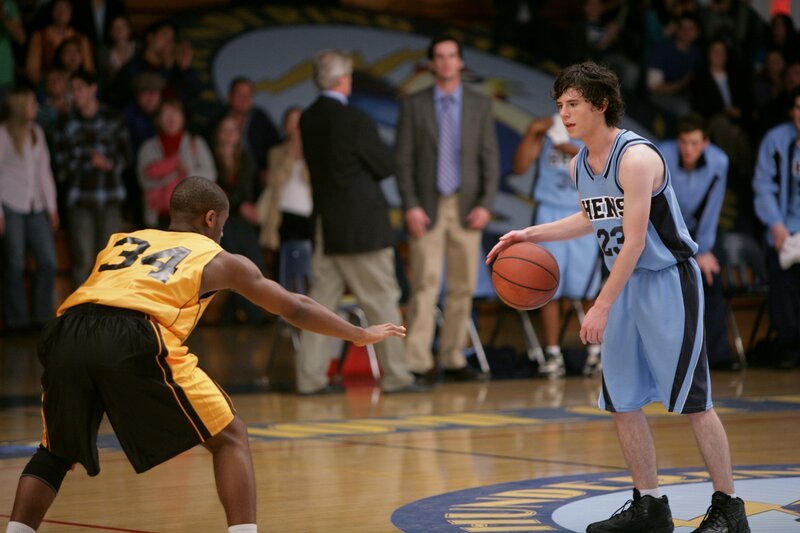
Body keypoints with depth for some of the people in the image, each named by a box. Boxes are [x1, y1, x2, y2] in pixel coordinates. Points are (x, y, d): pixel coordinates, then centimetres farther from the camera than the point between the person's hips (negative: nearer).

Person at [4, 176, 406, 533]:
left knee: (56, 451, 28)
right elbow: (296, 309, 36)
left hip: (66, 332, 4)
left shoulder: (119, 243, 34)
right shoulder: (217, 258, 27)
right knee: (230, 439, 12)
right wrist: (361, 335, 48)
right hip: (135, 338, -4)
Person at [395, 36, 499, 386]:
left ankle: (453, 361, 9)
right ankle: (419, 364, -10)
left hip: (466, 209, 2)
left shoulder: (480, 105, 9)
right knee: (426, 284, -9)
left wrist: (485, 205, -4)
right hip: (427, 209, -2)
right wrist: (411, 206, -9)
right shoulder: (413, 105, 4)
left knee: (463, 288, 3)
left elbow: (490, 159, 6)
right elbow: (403, 160, 1)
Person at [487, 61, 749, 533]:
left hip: (669, 282, -8)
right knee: (621, 400, 7)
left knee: (692, 399, -7)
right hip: (626, 286, 8)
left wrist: (602, 307, -24)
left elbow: (634, 240, -23)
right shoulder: (579, 165, 6)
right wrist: (531, 235, 16)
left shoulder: (636, 158, -21)